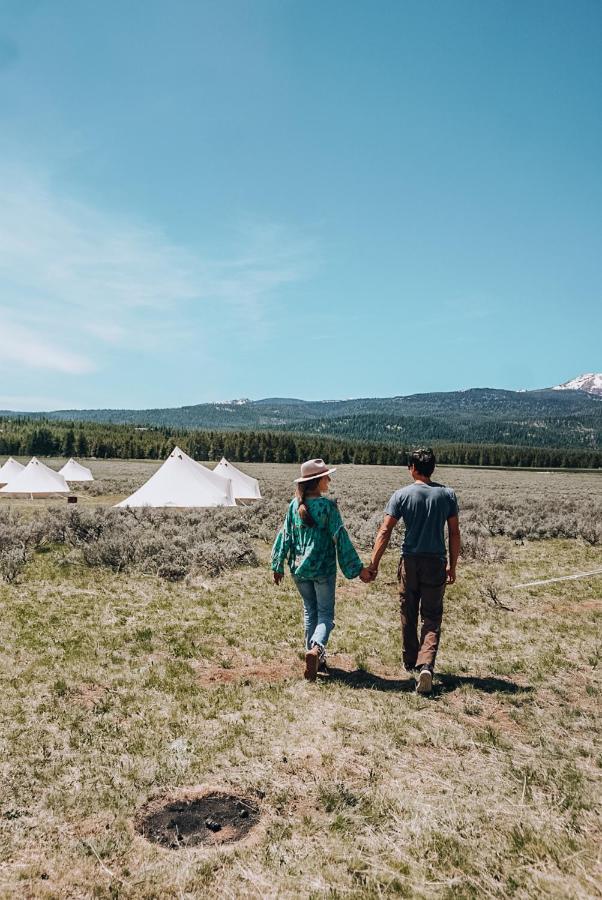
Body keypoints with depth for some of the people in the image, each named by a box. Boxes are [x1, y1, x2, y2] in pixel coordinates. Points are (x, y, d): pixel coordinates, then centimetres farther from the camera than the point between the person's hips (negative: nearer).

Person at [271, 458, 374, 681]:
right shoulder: (327, 505, -13)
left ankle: (314, 655, 21)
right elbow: (340, 538, -13)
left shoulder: (295, 505, 0)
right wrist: (359, 568, -8)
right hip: (323, 568, -4)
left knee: (309, 610, 18)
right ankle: (316, 648, -19)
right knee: (325, 613, 6)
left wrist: (278, 565, 14)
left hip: (299, 568, 4)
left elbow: (285, 535, 4)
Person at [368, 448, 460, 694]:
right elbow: (454, 533, 2)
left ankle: (411, 662, 30)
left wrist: (374, 563, -5)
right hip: (436, 563, 1)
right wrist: (452, 566, 11)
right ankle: (426, 665, -13)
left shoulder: (402, 495, -4)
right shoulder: (447, 494, 1)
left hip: (410, 561, 0)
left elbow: (385, 531, -8)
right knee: (432, 618, 6)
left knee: (408, 616, 16)